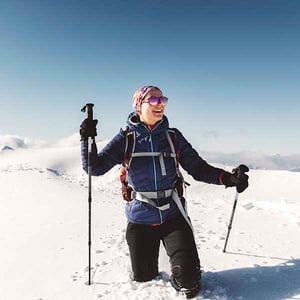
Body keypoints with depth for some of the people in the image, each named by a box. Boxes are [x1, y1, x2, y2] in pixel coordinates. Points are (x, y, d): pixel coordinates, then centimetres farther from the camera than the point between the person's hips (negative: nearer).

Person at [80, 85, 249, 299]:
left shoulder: (173, 136, -2)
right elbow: (95, 168, -7)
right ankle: (149, 254, 49)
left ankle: (179, 277, 32)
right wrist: (88, 139, -21)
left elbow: (198, 168, -3)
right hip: (140, 219, 0)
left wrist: (227, 178, -18)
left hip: (173, 215, 0)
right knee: (142, 277, 17)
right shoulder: (126, 138, -5)